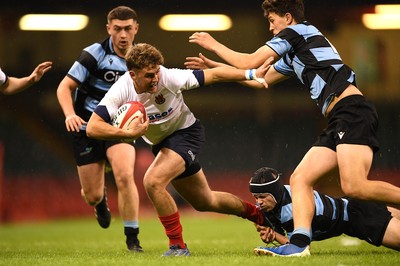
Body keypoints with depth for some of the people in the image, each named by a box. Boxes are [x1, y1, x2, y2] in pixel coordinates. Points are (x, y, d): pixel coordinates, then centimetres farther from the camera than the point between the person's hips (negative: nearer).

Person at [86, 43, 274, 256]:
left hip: (186, 133, -5)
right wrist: (129, 133, -41)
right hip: (160, 143, 5)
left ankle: (178, 246, -15)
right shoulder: (121, 90, -23)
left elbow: (213, 75, -22)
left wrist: (250, 74, -27)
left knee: (153, 181, -28)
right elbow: (92, 127, -29)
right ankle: (256, 214, 44)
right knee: (204, 202, 19)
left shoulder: (169, 78, -29)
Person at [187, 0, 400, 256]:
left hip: (352, 110, -10)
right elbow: (261, 79, 39)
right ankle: (300, 242, -14)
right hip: (339, 120, 10)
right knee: (300, 179, 0)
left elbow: (250, 62, 2)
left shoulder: (298, 31, 3)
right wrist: (215, 66, 39)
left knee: (354, 187, -25)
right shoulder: (294, 54, 29)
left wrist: (214, 44, 16)